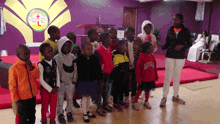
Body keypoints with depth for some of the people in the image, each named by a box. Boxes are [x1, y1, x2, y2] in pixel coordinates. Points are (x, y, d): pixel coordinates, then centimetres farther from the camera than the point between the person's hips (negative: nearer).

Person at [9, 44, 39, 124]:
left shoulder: (32, 64, 0)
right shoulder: (14, 68, -15)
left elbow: (36, 76, -7)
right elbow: (12, 86, -11)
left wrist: (31, 67, -21)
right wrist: (15, 100, -11)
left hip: (33, 97, 5)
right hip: (22, 99, -5)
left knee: (32, 117, 20)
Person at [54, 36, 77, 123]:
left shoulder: (72, 57, 2)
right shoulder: (57, 58, -9)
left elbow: (75, 69, 7)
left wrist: (74, 79, 4)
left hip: (70, 82, 3)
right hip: (61, 82, -3)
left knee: (70, 99, 14)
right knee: (60, 99, 6)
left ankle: (69, 112, 34)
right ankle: (60, 114, 25)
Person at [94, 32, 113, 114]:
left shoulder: (109, 49, 5)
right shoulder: (98, 51, -19)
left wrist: (110, 71, 11)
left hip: (108, 73, 7)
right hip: (101, 74, -7)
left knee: (106, 90, 18)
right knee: (100, 91, 5)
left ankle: (105, 104, 34)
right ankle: (99, 108, 18)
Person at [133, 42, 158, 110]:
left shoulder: (152, 57, 1)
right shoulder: (141, 57, -16)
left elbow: (155, 68, 11)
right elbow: (138, 69, -13)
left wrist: (156, 76, 13)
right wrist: (138, 78, -13)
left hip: (151, 78, 5)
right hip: (143, 78, -5)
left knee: (148, 90, 17)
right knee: (140, 90, 5)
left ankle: (146, 102, 34)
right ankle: (136, 103, 19)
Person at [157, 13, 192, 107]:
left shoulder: (185, 31, -2)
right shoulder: (170, 30, 2)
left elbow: (189, 43, 3)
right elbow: (167, 44, 5)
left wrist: (182, 46, -16)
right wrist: (161, 46, -15)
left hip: (180, 57, 0)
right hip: (170, 56, 0)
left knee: (177, 77, 11)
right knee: (167, 78, -2)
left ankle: (175, 96, 27)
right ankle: (164, 98, 7)